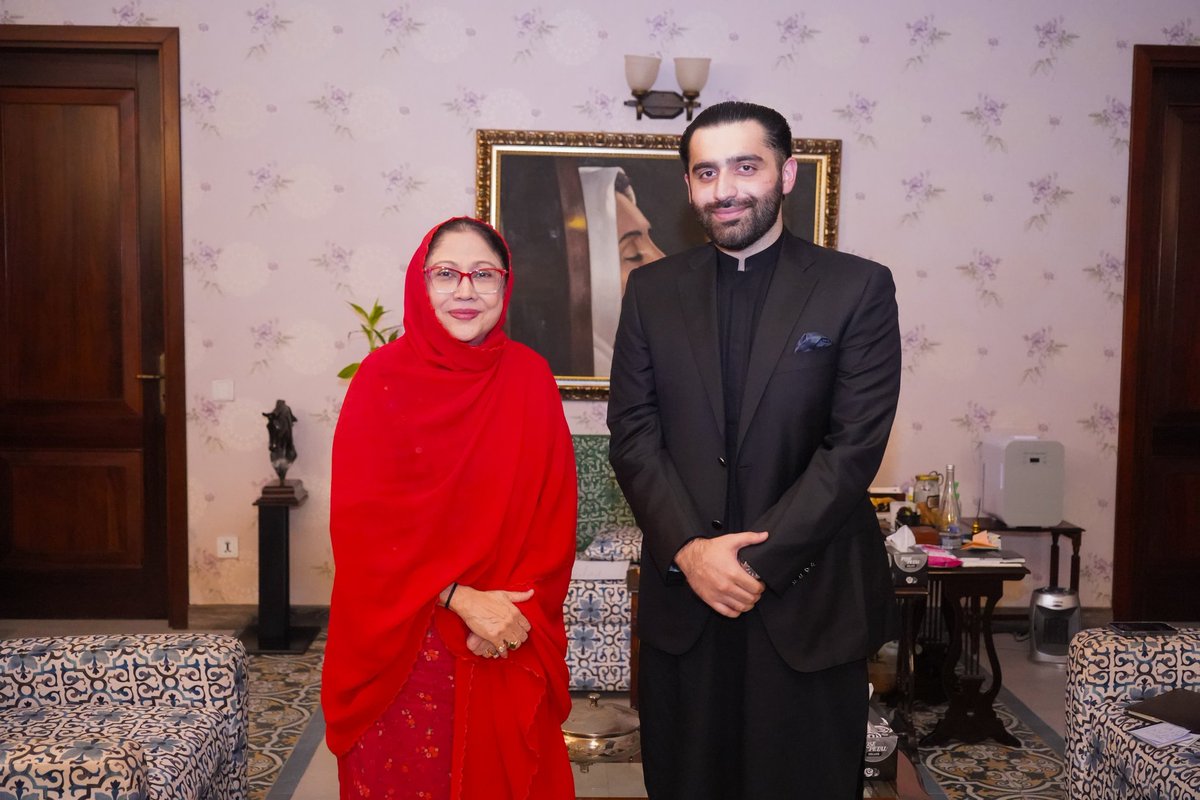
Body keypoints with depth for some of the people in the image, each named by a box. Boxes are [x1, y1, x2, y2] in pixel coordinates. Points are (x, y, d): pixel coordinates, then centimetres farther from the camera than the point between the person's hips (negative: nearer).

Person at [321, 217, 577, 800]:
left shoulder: (529, 376, 0)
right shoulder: (382, 377, -7)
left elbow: (555, 510, 0)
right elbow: (360, 519, -10)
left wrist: (519, 611, -13)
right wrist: (460, 599, -17)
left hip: (511, 647, 2)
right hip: (402, 644, -2)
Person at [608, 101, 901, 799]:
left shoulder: (858, 288, -3)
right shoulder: (653, 290, 6)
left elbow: (855, 446, -9)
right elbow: (633, 434, 1)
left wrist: (759, 561, -14)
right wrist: (689, 550, -12)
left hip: (809, 600, -2)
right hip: (681, 593, 3)